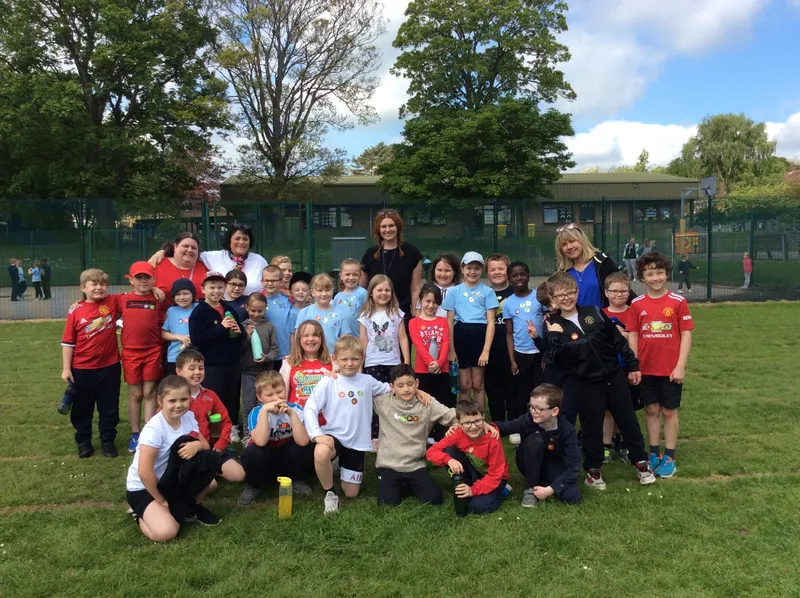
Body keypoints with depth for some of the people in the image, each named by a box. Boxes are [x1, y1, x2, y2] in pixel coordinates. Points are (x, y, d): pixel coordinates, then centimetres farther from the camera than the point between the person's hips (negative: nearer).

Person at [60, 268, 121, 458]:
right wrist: (66, 368, -5)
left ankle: (108, 440, 27)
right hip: (82, 369, -1)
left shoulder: (113, 302, -4)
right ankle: (83, 441, 31)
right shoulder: (76, 311, -8)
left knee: (110, 407, 11)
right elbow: (68, 342, -4)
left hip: (110, 366, 1)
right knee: (82, 408, 14)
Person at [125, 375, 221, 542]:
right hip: (143, 488, -7)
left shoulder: (188, 417, -6)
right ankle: (141, 515, 3)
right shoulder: (154, 429, -28)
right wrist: (161, 501, -18)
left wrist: (197, 445, -25)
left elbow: (206, 445, 0)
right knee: (165, 532, -25)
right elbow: (144, 472, -30)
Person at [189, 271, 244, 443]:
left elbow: (240, 332, 19)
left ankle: (232, 429, 28)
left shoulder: (229, 309, 10)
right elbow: (196, 339, -20)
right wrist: (221, 327, -21)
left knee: (232, 398, 14)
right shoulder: (199, 312, -8)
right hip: (211, 365, -5)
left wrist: (239, 331, -6)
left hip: (232, 363, 5)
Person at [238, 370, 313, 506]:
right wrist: (264, 410, -41)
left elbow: (302, 442, -31)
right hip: (263, 460, -1)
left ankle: (297, 480, 3)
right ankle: (254, 485, -2)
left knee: (306, 449, -29)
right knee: (254, 451, -34)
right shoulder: (256, 412, -19)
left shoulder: (295, 409, -17)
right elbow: (260, 442, -38)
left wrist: (291, 413, -38)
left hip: (287, 460, 1)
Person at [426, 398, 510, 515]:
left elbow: (495, 474, -23)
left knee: (478, 506, -30)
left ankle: (501, 491, 1)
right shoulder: (458, 435, -20)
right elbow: (431, 452, -20)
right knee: (449, 451, -21)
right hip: (474, 474, 4)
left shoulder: (493, 441, -29)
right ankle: (464, 490, -6)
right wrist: (449, 459, -40)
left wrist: (473, 490, -33)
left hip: (495, 478, -4)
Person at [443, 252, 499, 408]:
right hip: (461, 336, 1)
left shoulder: (487, 291, 3)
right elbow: (449, 322, 5)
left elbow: (490, 322, -2)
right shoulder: (454, 291, 6)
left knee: (478, 384, 7)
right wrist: (451, 349, -2)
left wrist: (486, 350, -10)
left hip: (480, 335, -1)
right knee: (464, 385, 7)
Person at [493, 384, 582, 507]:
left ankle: (543, 483, 2)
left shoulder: (567, 431, -27)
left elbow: (574, 466, -28)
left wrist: (550, 489, -34)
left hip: (554, 468, 0)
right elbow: (503, 427, -12)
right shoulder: (528, 419, -25)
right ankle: (531, 488, -17)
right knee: (534, 439, -33)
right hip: (531, 465, 0)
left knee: (572, 497, -28)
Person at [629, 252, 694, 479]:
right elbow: (633, 335, 4)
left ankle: (669, 458, 19)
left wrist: (680, 366, -10)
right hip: (646, 369, 2)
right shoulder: (637, 304, 0)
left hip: (671, 369, -2)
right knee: (651, 410, 12)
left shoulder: (678, 302, -6)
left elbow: (686, 334, -5)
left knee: (669, 411, 8)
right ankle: (654, 455, 24)